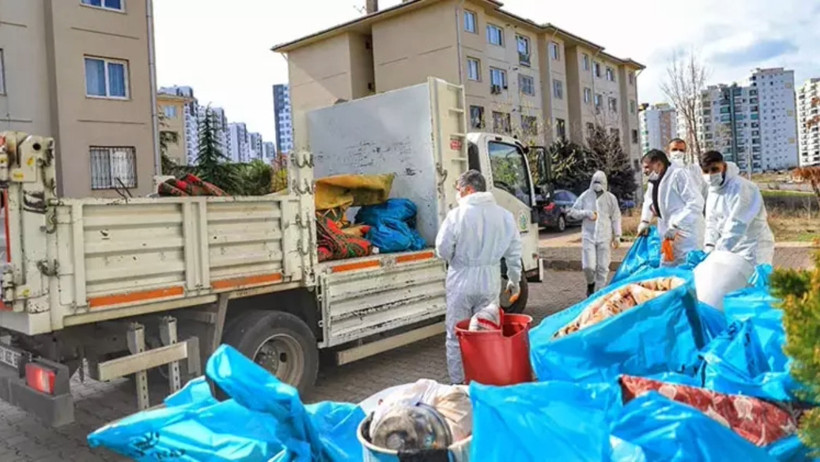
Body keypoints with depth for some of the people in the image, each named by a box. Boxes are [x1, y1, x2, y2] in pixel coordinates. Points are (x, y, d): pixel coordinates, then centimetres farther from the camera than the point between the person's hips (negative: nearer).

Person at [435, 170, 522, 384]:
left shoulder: (457, 215, -13)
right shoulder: (504, 215, 1)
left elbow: (443, 250, -11)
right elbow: (514, 252, 5)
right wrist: (515, 280, 17)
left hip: (461, 280, -4)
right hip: (490, 281, 4)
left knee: (456, 335, 9)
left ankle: (458, 383, 17)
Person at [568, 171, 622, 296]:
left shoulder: (611, 198, 5)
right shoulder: (585, 196, 4)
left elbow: (616, 218, 8)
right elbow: (573, 212, 7)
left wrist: (617, 236, 3)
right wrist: (586, 213, -10)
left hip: (605, 237, 1)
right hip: (589, 236, 0)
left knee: (603, 267, -1)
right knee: (588, 266, -8)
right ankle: (590, 284, 22)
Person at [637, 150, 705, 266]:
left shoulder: (678, 175, -15)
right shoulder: (653, 180, 11)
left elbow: (696, 203, -21)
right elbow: (648, 200, 29)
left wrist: (675, 226, -25)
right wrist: (645, 221, 13)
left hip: (687, 235, -9)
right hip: (670, 235, 9)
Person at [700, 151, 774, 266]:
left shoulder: (740, 187, -19)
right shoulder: (713, 190, 7)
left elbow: (737, 224, -26)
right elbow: (712, 222, 9)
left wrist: (719, 251, -29)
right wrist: (709, 245, -7)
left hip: (752, 248, -8)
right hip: (732, 249, 8)